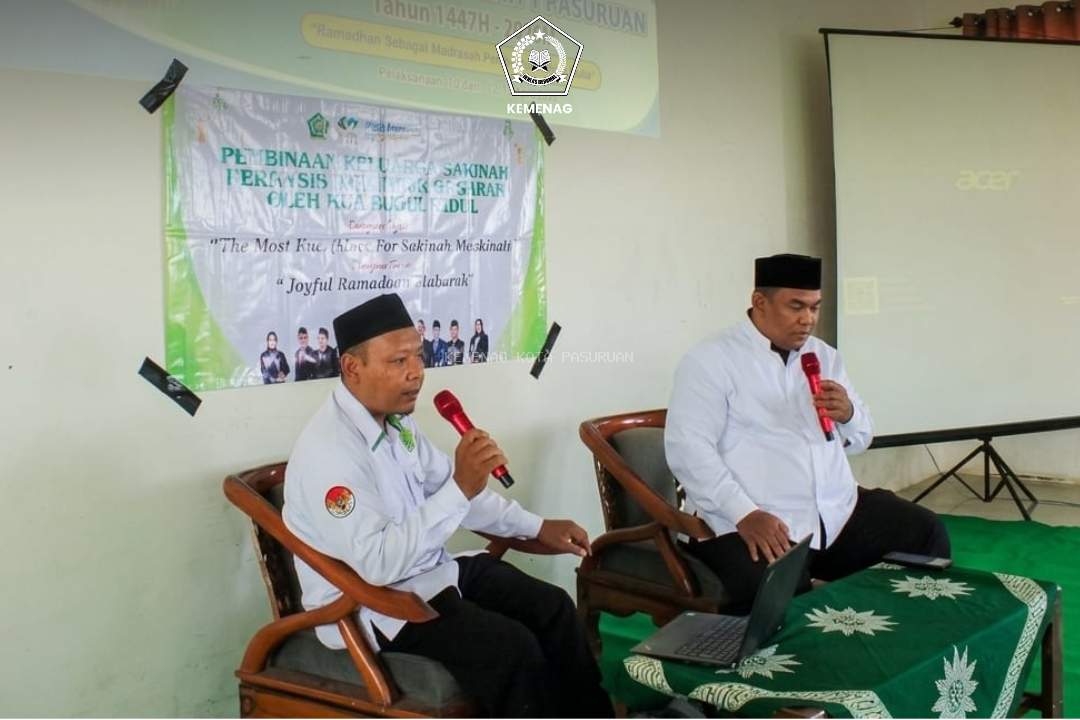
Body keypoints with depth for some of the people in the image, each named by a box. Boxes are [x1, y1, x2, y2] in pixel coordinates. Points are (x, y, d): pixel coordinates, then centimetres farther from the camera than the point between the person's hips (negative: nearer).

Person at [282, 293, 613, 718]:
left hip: (431, 571, 9)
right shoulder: (328, 451, -26)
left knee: (552, 608, 3)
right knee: (512, 648, -22)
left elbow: (445, 489, 16)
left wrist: (537, 527, 13)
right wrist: (460, 489, -36)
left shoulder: (396, 419, 2)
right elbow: (377, 563, -33)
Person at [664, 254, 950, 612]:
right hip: (754, 524, -7)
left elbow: (859, 440, 20)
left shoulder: (825, 356, 16)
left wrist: (848, 414, -5)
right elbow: (687, 448, -14)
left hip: (841, 513, 7)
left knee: (927, 533, -3)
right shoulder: (710, 361, -6)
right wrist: (745, 514, -24)